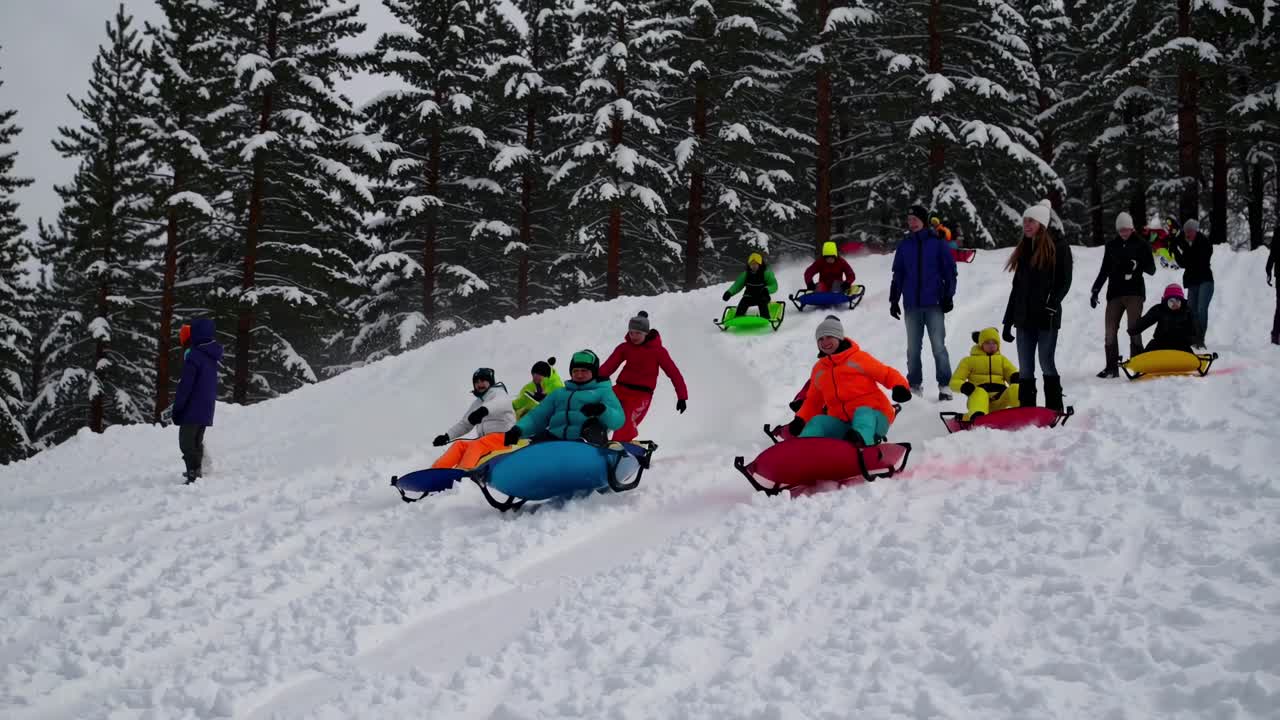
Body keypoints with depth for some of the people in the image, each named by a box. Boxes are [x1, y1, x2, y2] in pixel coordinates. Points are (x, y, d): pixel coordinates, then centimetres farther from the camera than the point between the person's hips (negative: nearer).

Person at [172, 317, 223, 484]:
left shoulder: (194, 356, -19)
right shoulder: (213, 356, 8)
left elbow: (185, 385, -18)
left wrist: (177, 408, -12)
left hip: (192, 409, -8)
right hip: (207, 410, 8)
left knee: (187, 443, -5)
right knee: (197, 442, 19)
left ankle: (193, 476, -12)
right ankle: (196, 471, 28)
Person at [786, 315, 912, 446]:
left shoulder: (859, 357, 5)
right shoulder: (818, 369, 20)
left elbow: (887, 374, 3)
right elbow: (813, 401, 25)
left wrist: (900, 387, -19)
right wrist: (800, 419, 6)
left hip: (872, 415, -4)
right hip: (841, 422, 4)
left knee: (863, 412, -36)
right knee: (818, 422, -20)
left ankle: (860, 441, -69)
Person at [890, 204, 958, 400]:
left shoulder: (937, 243, 0)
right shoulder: (904, 246, 8)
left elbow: (950, 271, 2)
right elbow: (898, 275, 13)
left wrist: (948, 296, -4)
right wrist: (894, 300, 9)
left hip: (934, 304, -3)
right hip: (912, 305, 3)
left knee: (938, 346, -5)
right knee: (913, 348, 7)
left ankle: (944, 385, 0)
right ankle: (914, 385, 15)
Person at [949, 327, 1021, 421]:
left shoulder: (1002, 359, 31)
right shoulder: (970, 360, 23)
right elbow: (954, 382, 14)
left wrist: (1016, 378, -10)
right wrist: (965, 387, -11)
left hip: (999, 399, 2)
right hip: (978, 395, -2)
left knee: (1015, 389, -30)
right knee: (980, 392, -39)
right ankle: (977, 418, -69)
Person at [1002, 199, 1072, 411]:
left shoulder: (1058, 247, -2)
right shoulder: (1024, 250, 17)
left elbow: (1064, 282, -7)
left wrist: (1051, 306, -19)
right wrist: (1008, 321, 15)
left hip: (1046, 318, -6)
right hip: (1024, 318, 6)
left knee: (1046, 363, -6)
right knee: (1025, 368, 5)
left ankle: (1054, 411, 0)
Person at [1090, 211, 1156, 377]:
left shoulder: (1140, 245, 4)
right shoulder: (1111, 245, 13)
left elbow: (1151, 270, 3)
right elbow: (1104, 270, 18)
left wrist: (1137, 265, -16)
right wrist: (1095, 290, 12)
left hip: (1134, 292, -3)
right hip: (1114, 292, 3)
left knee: (1134, 329, -9)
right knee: (1110, 330, -1)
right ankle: (1112, 367, 4)